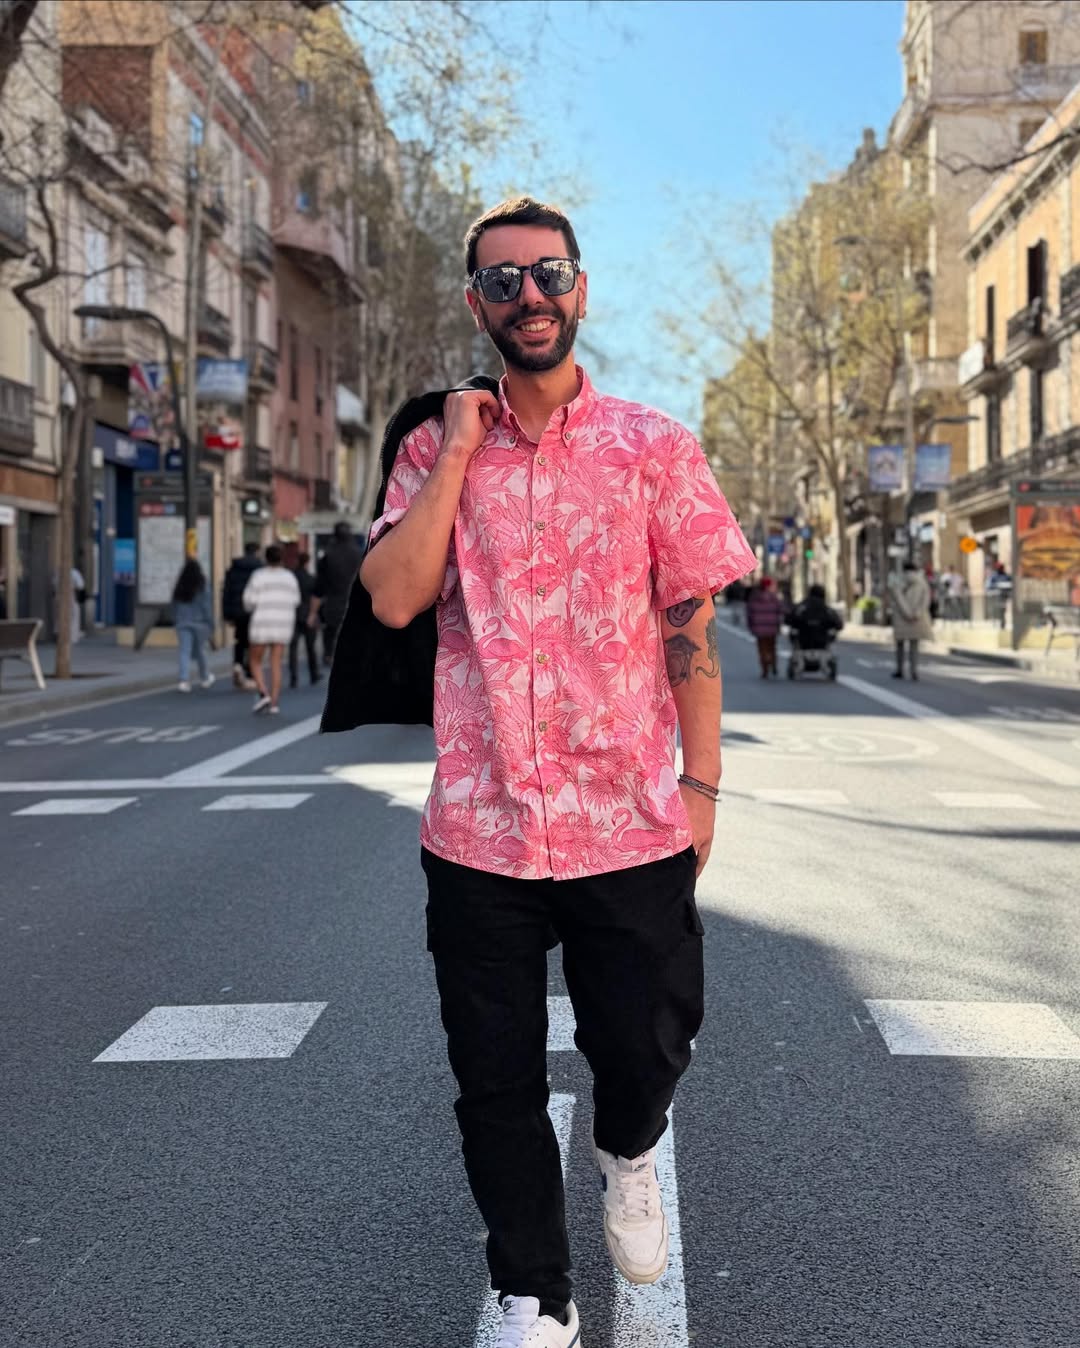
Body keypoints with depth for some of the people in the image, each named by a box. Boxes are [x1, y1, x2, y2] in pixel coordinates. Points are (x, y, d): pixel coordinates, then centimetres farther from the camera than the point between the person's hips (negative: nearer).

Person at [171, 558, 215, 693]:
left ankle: (184, 680, -17)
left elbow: (175, 606, 8)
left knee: (185, 652, -2)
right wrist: (211, 624, -3)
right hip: (199, 623, -2)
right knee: (200, 651, 12)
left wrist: (176, 621, 18)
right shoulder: (202, 587, -8)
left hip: (182, 623, 2)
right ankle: (205, 679, 27)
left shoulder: (179, 588, 3)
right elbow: (207, 606, -9)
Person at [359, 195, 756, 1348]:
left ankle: (627, 1156, 45)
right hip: (478, 828, 1)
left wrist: (701, 784, -1)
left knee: (645, 1047, 8)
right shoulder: (436, 450, 5)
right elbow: (393, 597, -10)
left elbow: (690, 625, 2)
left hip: (629, 823, -1)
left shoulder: (653, 449, 1)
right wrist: (460, 448, -9)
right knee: (496, 1079, 9)